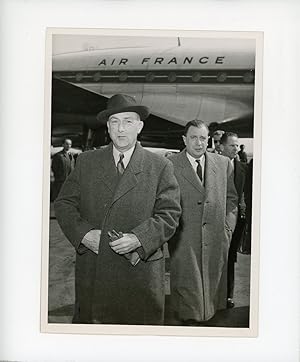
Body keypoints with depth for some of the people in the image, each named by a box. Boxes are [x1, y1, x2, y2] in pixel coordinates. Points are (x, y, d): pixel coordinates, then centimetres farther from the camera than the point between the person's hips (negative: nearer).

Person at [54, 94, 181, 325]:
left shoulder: (160, 167, 1)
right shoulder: (86, 162, 7)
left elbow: (170, 214, -4)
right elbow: (64, 204, 6)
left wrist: (138, 238, -18)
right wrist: (83, 233, -10)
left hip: (140, 268, -1)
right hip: (92, 269, 2)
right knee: (87, 320, 14)